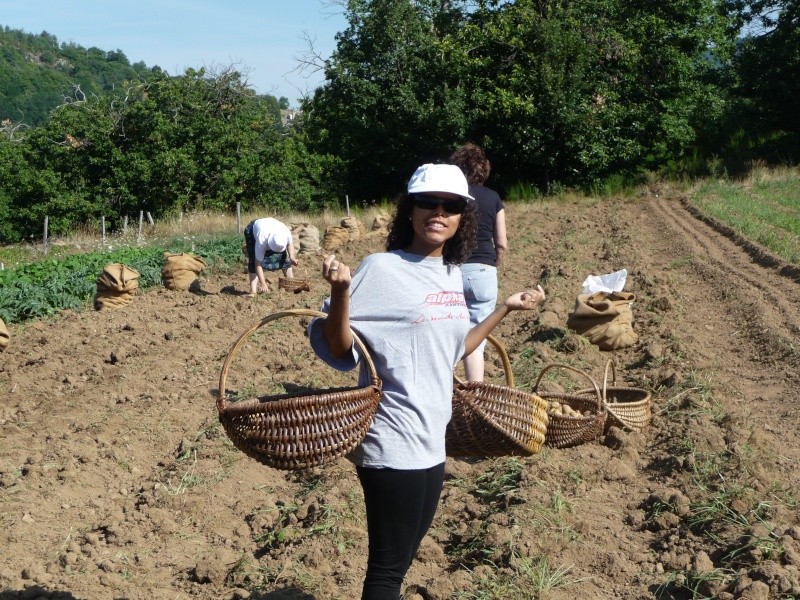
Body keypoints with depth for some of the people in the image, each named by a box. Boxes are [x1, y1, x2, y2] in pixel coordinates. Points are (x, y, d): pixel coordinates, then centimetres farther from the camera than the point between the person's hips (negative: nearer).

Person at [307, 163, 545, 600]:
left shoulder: (451, 274, 8)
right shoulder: (381, 268, -13)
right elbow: (338, 348, -14)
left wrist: (506, 309, 18)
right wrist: (340, 290, -30)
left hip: (430, 440, 8)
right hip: (392, 442, -8)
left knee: (402, 559, 19)